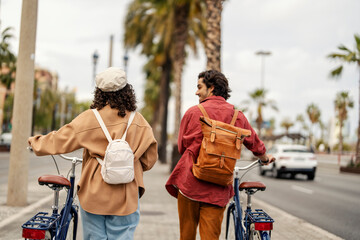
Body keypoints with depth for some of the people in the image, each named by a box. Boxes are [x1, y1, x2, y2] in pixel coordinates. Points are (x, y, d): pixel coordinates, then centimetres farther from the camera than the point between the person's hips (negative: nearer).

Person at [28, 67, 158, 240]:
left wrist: (35, 141, 18)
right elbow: (150, 158, 0)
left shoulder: (90, 118, -8)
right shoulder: (138, 121, -4)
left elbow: (58, 141, -1)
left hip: (94, 195, 0)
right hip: (125, 199, 1)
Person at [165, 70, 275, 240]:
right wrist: (265, 157, 41)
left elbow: (182, 146, 8)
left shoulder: (193, 112, -3)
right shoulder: (237, 115, 3)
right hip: (218, 189, 1)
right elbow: (253, 142, 20)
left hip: (189, 183, -1)